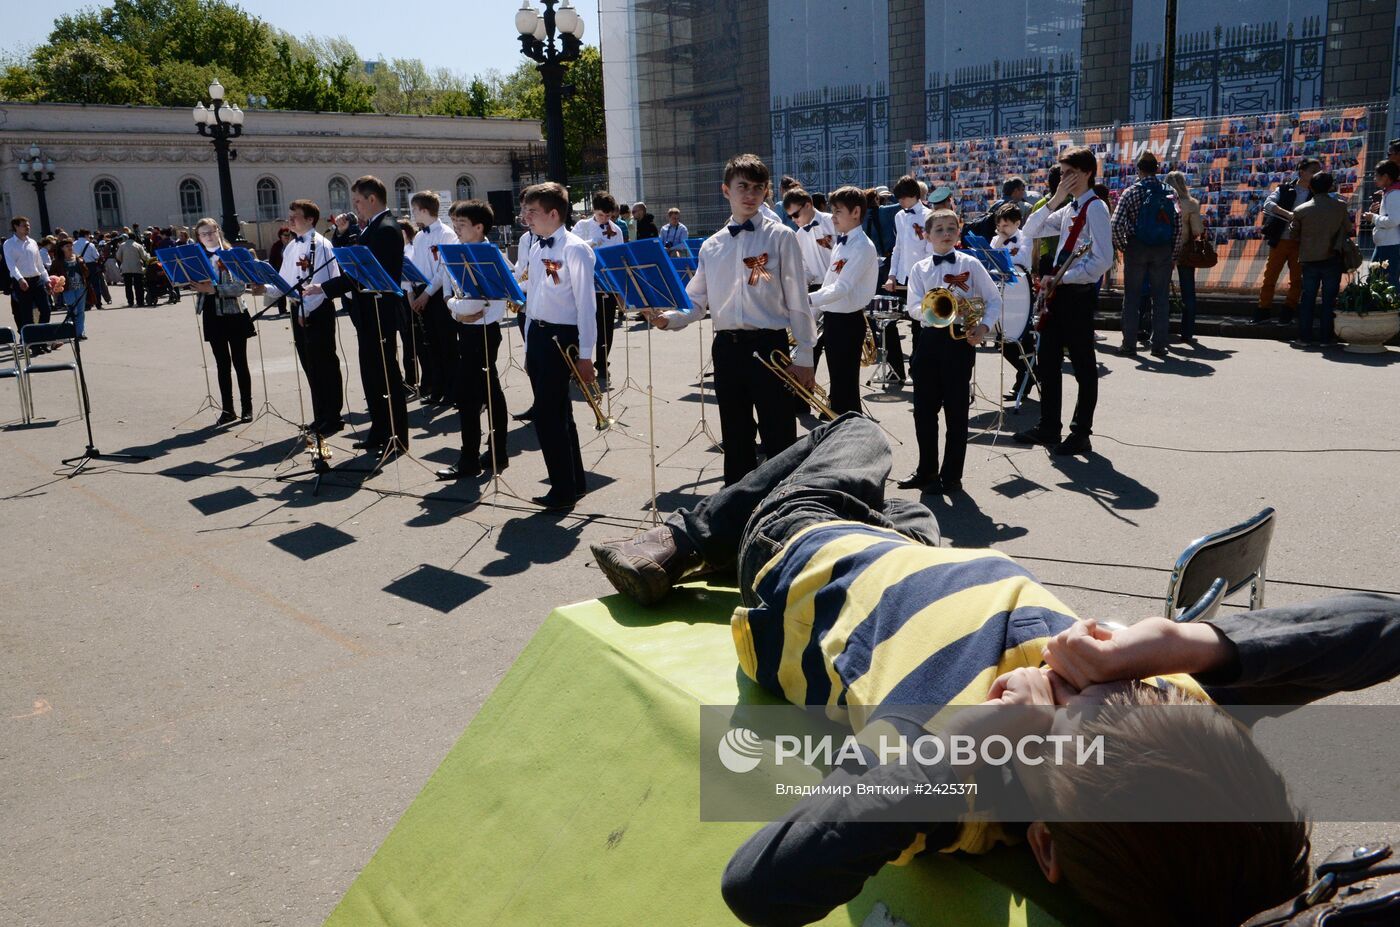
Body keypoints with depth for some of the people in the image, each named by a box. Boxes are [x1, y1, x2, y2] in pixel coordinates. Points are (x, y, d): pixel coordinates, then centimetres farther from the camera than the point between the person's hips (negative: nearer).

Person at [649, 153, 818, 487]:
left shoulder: (781, 237, 0)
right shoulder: (711, 246, 11)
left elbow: (797, 301, -3)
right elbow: (696, 301, 11)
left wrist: (804, 356, -6)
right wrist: (670, 318, -10)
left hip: (769, 347, -4)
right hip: (726, 348, 4)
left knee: (779, 441, -2)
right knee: (735, 441, 14)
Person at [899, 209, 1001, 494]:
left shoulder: (970, 264, 2)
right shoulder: (920, 269, 7)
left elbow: (995, 300, 4)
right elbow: (913, 307, -4)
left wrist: (984, 326, -12)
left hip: (959, 340, -3)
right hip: (928, 339, 3)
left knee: (956, 411, 2)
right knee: (924, 409, 8)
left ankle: (951, 476, 11)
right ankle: (927, 470, 23)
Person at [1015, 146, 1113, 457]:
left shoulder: (1095, 209, -12)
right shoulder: (1068, 209, 14)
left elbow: (1103, 260, -20)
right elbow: (1030, 231, 13)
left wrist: (1060, 278, -20)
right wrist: (1054, 200, 2)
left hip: (1079, 294, -8)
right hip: (1058, 292, 8)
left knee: (1083, 367, 3)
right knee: (1046, 362, 11)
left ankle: (1081, 434, 12)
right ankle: (1048, 428, 22)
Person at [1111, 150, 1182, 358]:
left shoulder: (1131, 192, -4)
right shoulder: (1169, 193, 4)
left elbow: (1117, 223, -15)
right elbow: (1178, 225, 1)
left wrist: (1122, 246, -2)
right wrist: (1174, 253, 8)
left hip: (1136, 248, -2)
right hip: (1163, 251, 2)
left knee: (1132, 297, 5)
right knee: (1161, 297, 6)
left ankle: (1129, 344, 6)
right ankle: (1159, 345, 7)